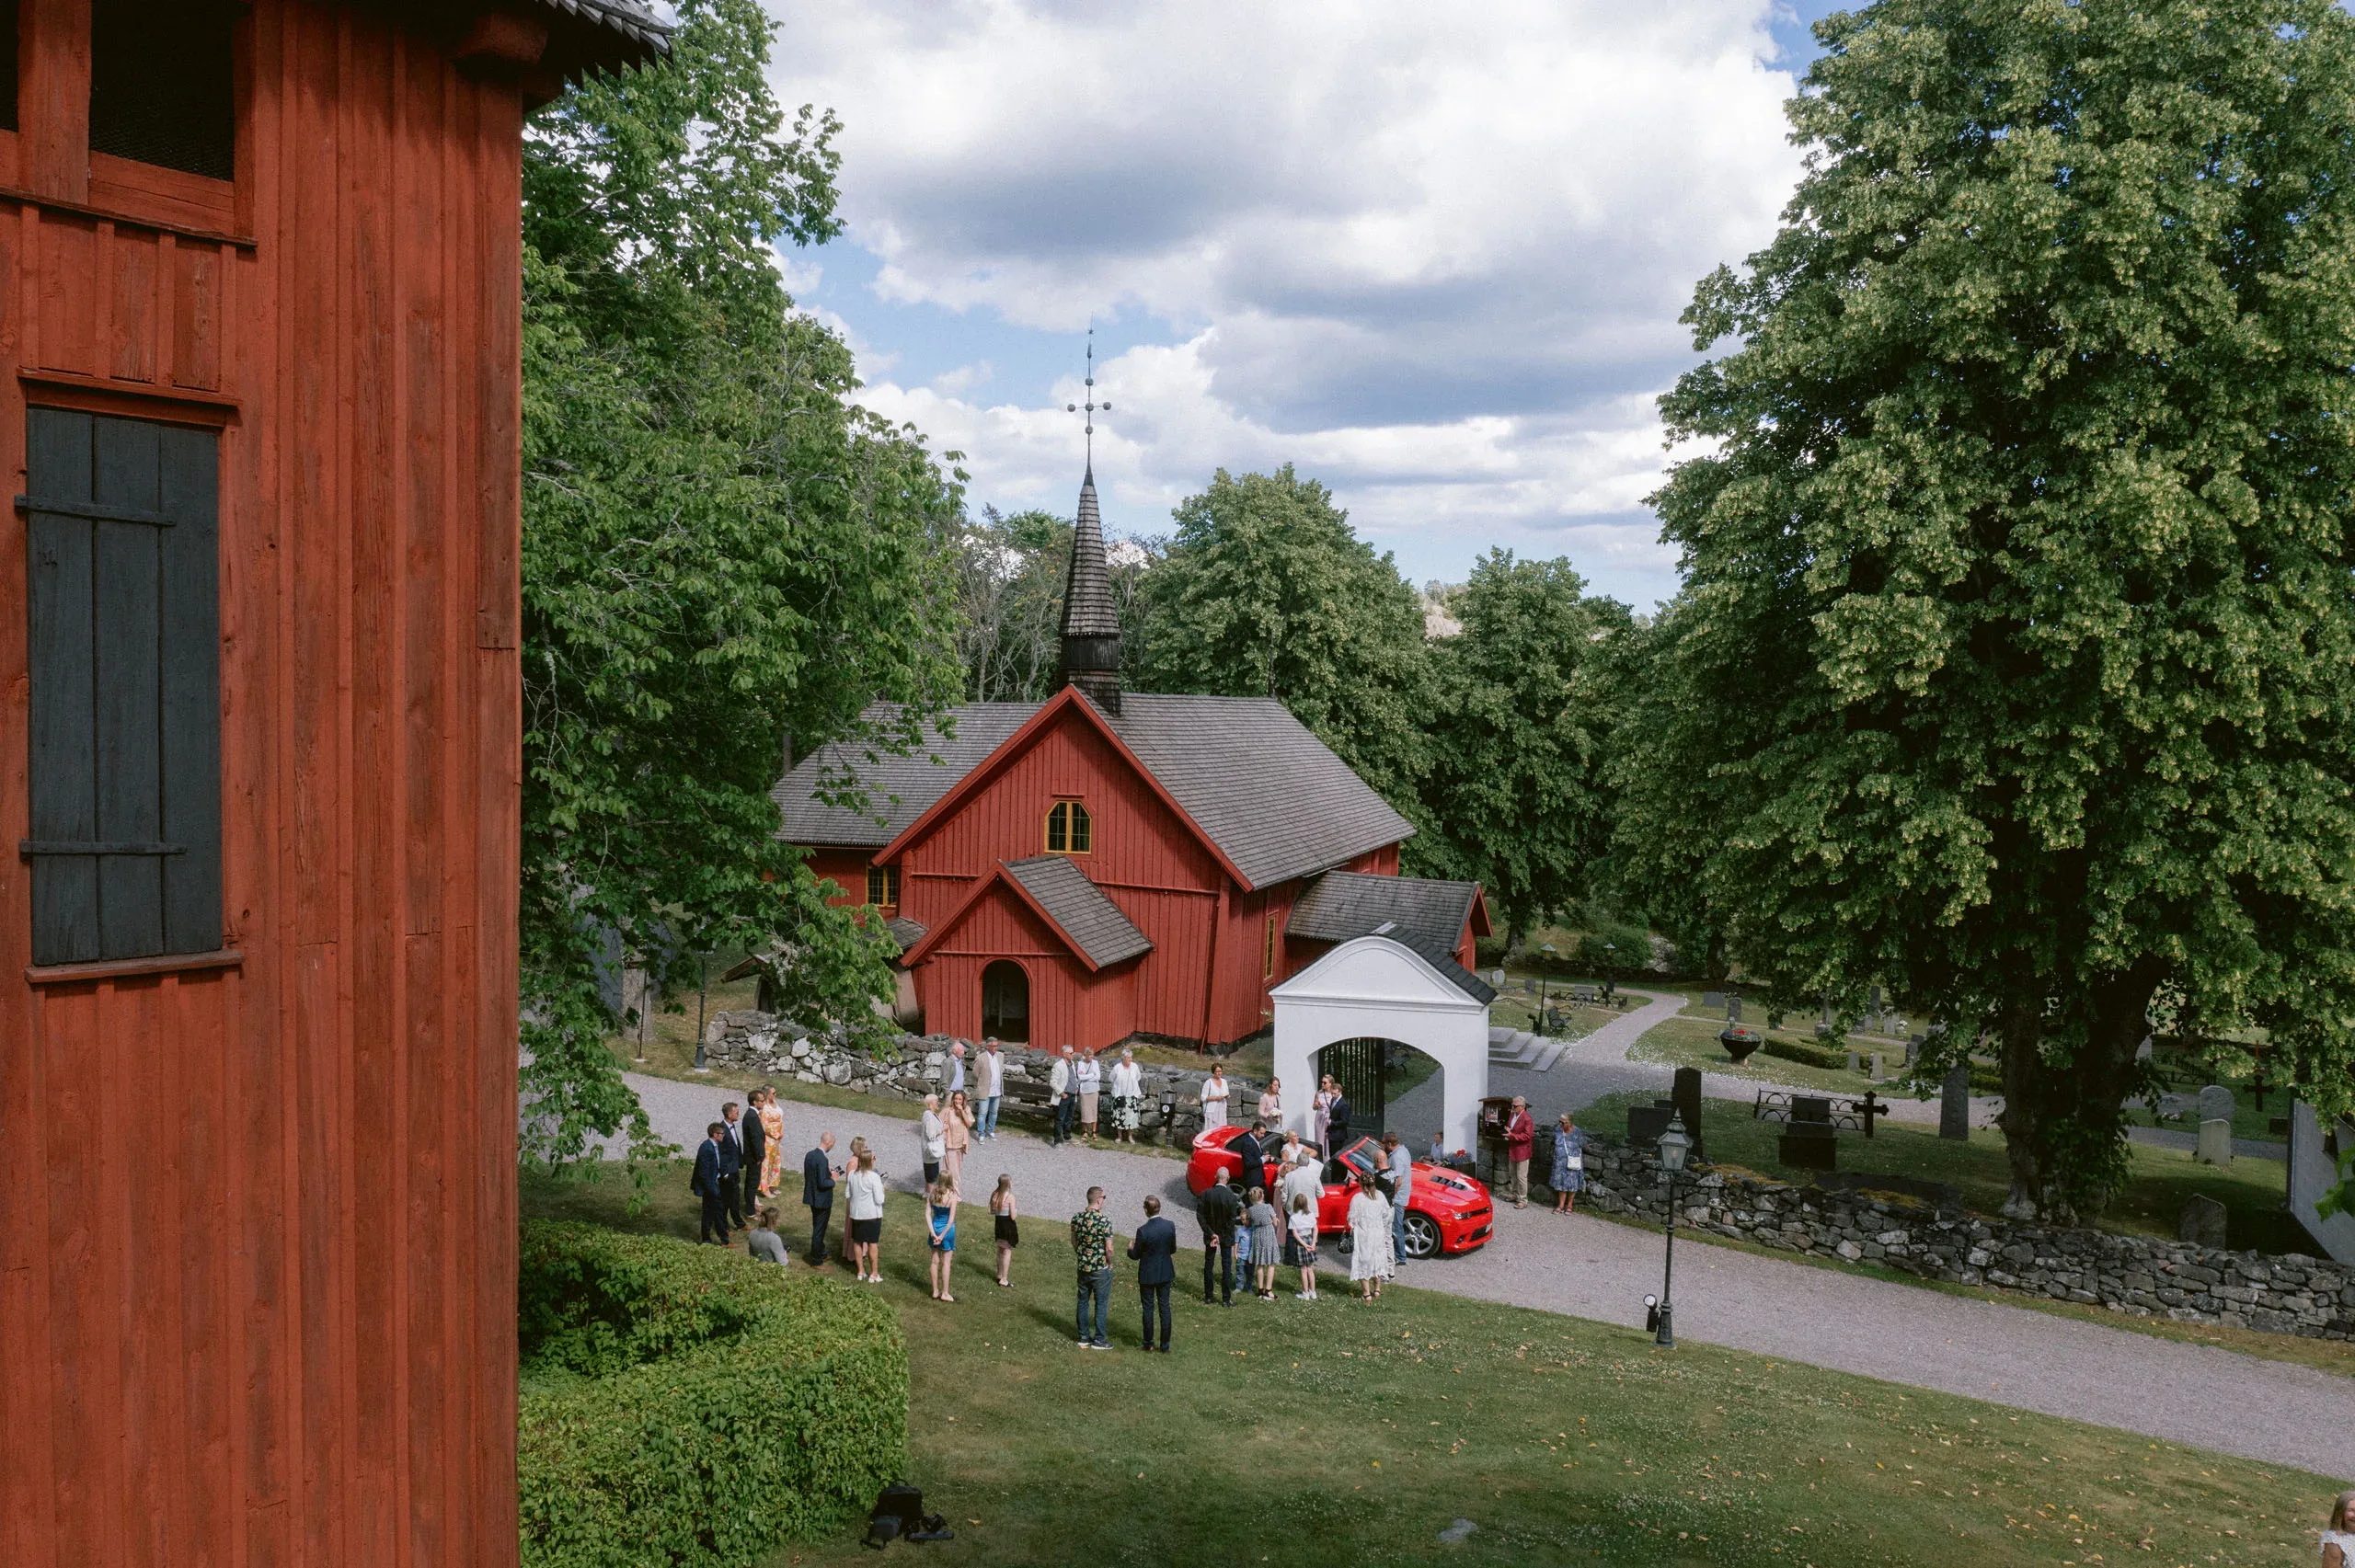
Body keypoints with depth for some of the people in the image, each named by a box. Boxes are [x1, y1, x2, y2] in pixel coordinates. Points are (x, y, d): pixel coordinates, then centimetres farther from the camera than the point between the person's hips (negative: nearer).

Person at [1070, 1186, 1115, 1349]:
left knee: (1082, 1301, 15)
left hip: (1083, 1267, 5)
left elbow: (1074, 1241, 8)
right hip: (1101, 1269, -5)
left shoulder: (1077, 1217, -4)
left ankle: (1083, 1337, 24)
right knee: (1101, 1304, 7)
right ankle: (1099, 1340, 12)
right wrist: (1110, 1263, -1)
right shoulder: (1104, 1220, -21)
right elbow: (1109, 1248, -19)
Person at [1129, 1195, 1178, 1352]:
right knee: (1164, 1307, 11)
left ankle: (1148, 1343, 22)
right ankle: (1165, 1346, 16)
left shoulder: (1143, 1231, -22)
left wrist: (1130, 1249, 10)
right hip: (1165, 1273, 3)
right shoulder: (1170, 1226, -10)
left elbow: (1136, 1255, -11)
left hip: (1147, 1275, -3)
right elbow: (1173, 1249, 3)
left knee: (1148, 1308, 11)